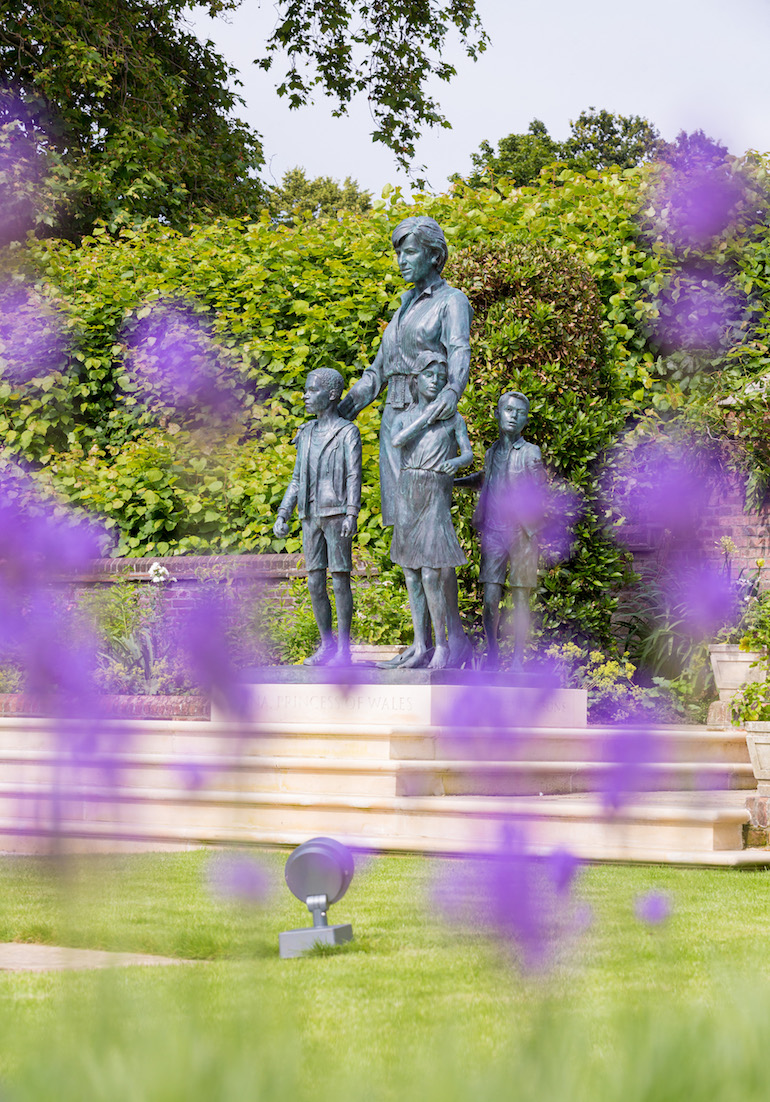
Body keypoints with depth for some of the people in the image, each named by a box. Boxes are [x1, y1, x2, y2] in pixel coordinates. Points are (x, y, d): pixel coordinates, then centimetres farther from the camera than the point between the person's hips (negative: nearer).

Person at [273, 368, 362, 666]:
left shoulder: (348, 433, -2)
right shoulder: (306, 434, 17)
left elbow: (354, 476, -10)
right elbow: (297, 480, 18)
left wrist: (352, 515, -21)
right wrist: (282, 515, 10)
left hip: (337, 515, -6)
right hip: (311, 517, 6)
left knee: (340, 580, -4)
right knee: (315, 582, 5)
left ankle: (344, 649, 0)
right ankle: (326, 644, 13)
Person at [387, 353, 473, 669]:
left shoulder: (453, 418, 7)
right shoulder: (404, 417, 11)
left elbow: (468, 454, 2)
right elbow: (396, 441, -8)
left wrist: (455, 462, -20)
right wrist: (426, 417, -8)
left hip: (436, 499, -3)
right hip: (406, 497, 3)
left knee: (431, 575, -11)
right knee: (412, 574, 3)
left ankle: (442, 644, 0)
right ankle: (420, 647, 7)